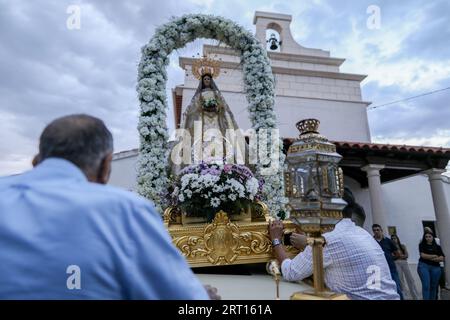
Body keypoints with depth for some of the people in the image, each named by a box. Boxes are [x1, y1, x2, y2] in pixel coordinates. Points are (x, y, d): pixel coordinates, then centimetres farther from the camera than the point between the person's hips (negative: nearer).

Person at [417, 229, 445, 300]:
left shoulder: (437, 247, 13)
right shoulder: (422, 245, 7)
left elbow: (441, 258, 3)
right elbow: (423, 255, -5)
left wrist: (431, 259, -9)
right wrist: (435, 256, 0)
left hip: (435, 267, 3)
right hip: (424, 266, -3)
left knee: (433, 286, 7)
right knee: (426, 285, -10)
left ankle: (433, 298, 16)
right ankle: (426, 299, -10)